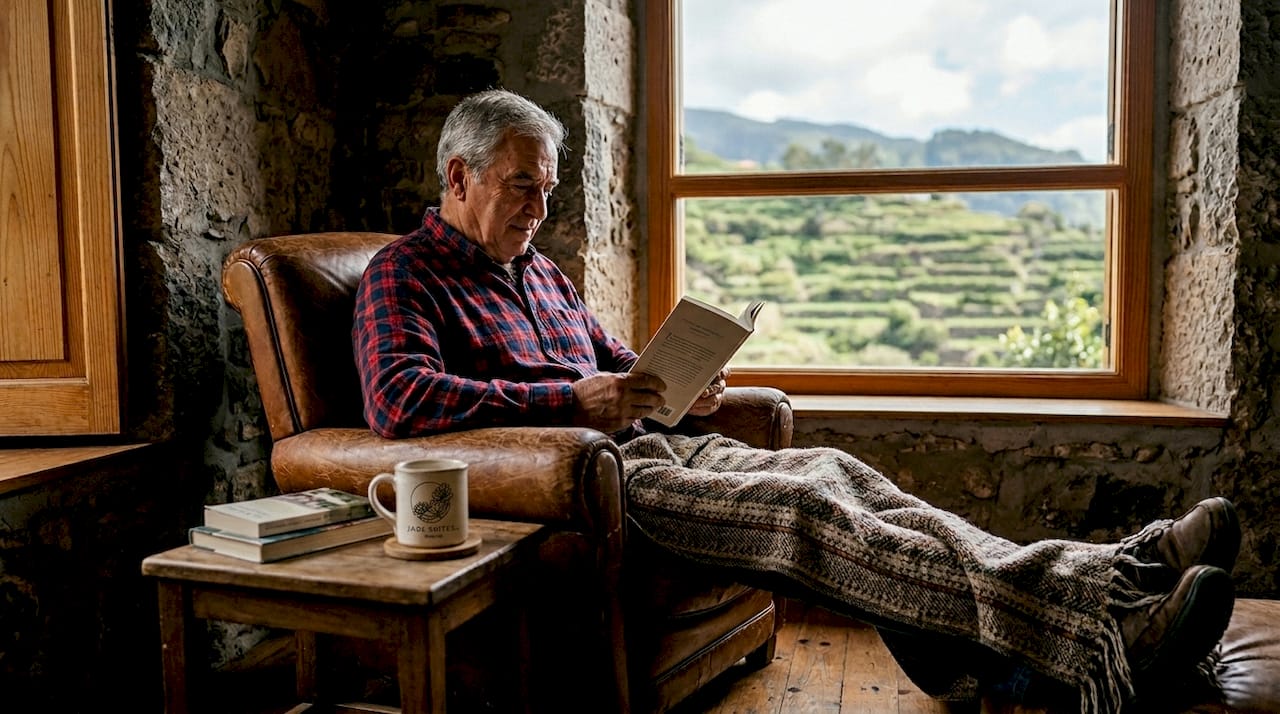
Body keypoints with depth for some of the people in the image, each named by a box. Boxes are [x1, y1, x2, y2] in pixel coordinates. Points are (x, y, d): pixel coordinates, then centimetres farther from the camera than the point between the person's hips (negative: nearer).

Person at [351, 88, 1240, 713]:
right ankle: (1103, 633, -34)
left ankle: (1109, 577, -24)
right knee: (799, 511, -27)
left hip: (655, 446, 8)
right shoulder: (405, 275, 0)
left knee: (832, 472, -16)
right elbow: (398, 399, -19)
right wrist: (570, 400, -19)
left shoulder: (540, 270, 25)